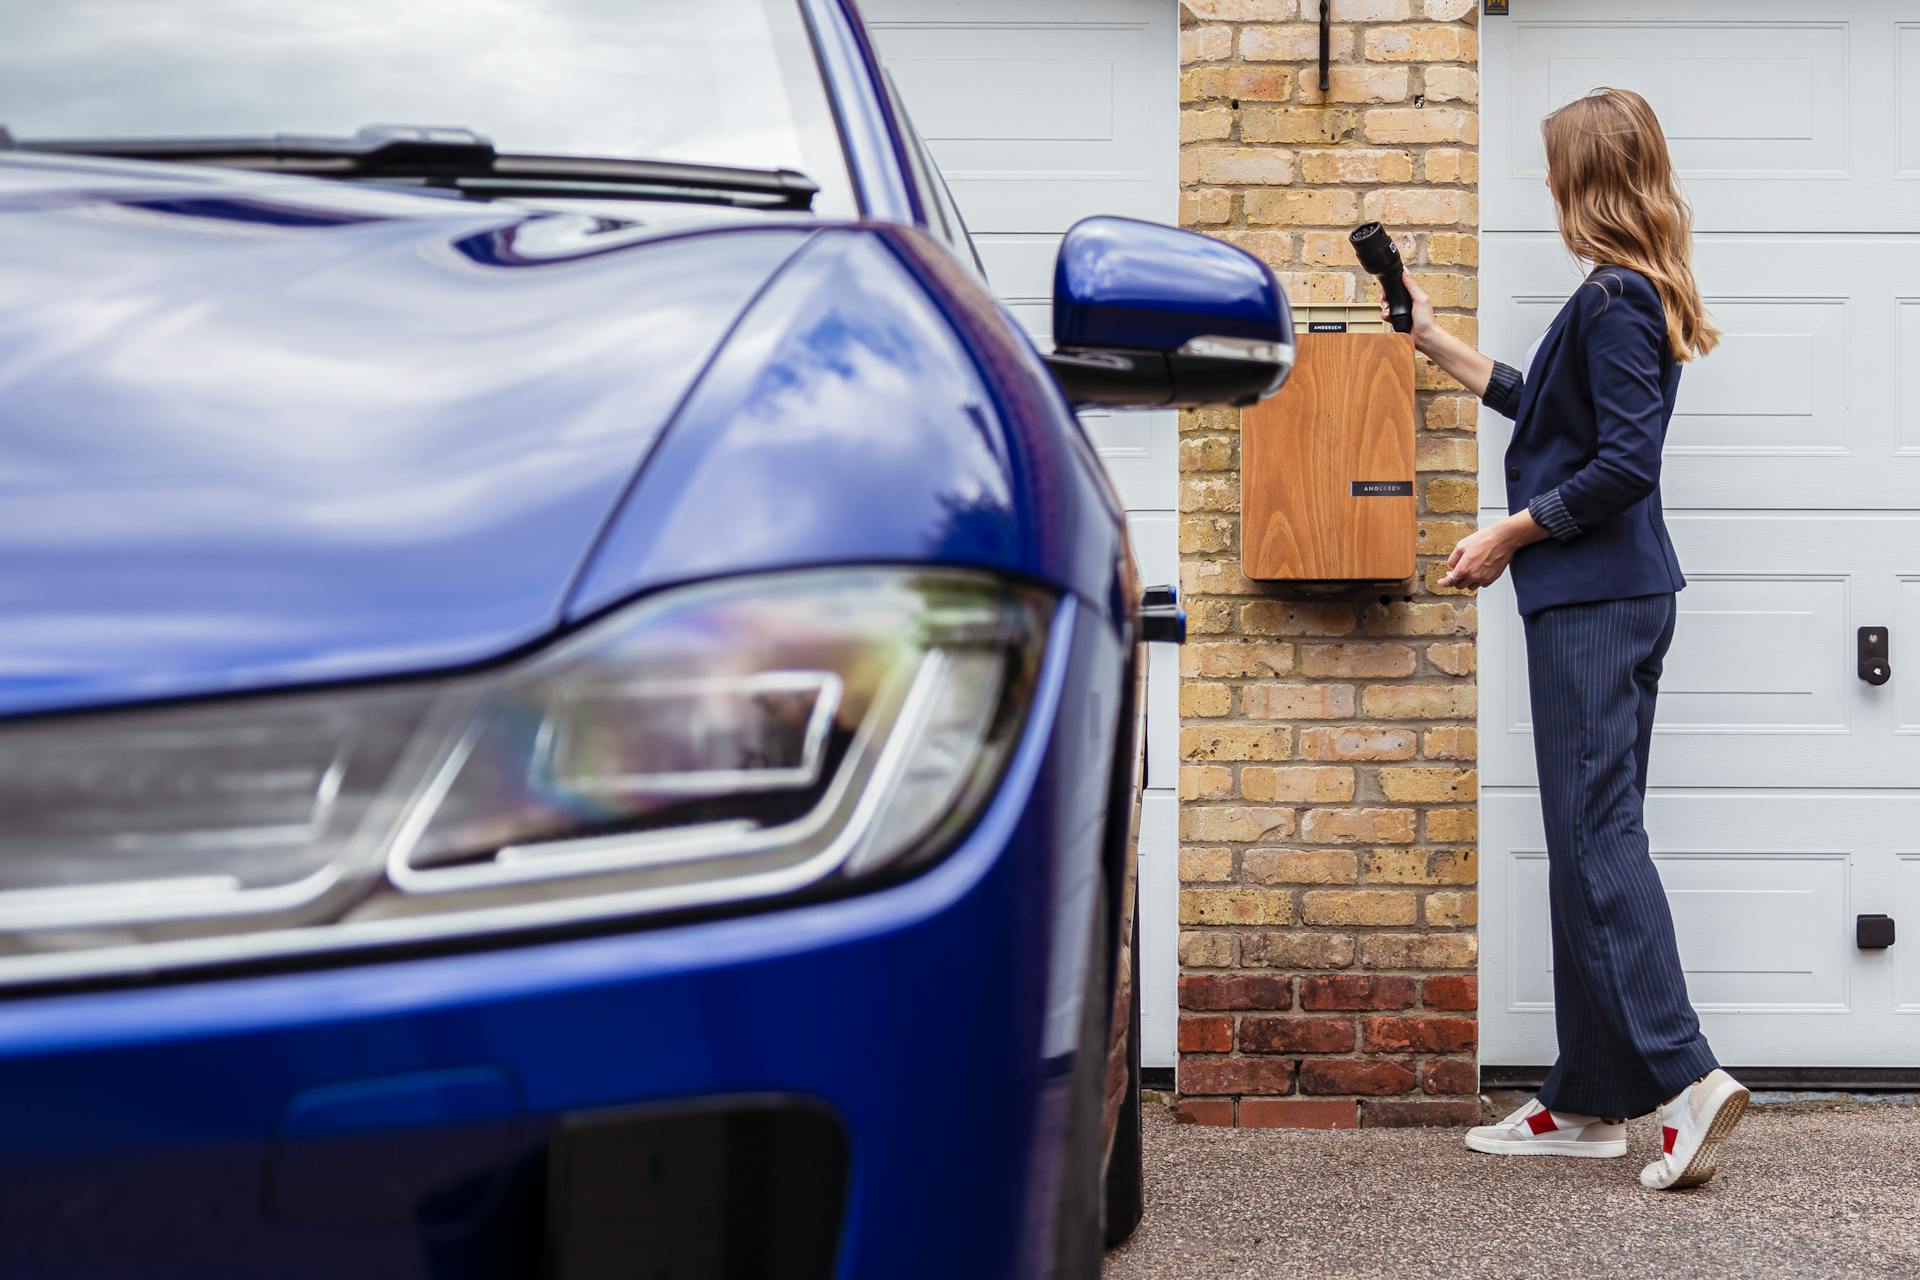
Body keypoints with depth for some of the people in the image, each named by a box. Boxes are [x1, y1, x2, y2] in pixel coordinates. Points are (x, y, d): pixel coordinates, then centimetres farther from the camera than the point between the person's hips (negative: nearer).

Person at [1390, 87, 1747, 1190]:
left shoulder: (1615, 300, -13)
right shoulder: (1633, 298, 17)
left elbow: (1625, 462, -20)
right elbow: (1545, 406, 30)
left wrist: (1507, 534, -11)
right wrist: (1434, 339, 36)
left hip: (1595, 601, -10)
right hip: (1614, 598, 10)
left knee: (1598, 832, -11)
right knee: (1591, 837, 10)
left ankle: (1685, 1076, -15)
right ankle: (1589, 1100, 14)